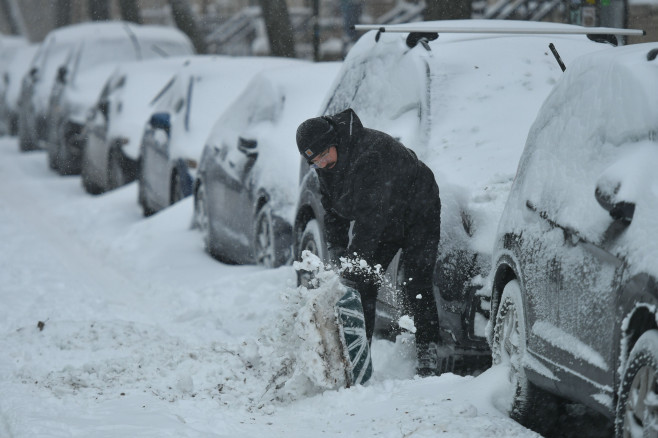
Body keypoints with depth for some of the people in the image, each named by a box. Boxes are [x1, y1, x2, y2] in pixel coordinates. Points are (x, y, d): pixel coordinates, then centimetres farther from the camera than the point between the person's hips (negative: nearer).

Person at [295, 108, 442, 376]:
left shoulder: (372, 151, -36)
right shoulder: (328, 166, -8)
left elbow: (371, 213, -39)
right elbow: (332, 210, 5)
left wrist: (355, 257, -40)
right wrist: (336, 249, -8)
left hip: (418, 215, -8)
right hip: (383, 224, 8)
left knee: (417, 287, -14)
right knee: (362, 286, -2)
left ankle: (427, 357, -9)